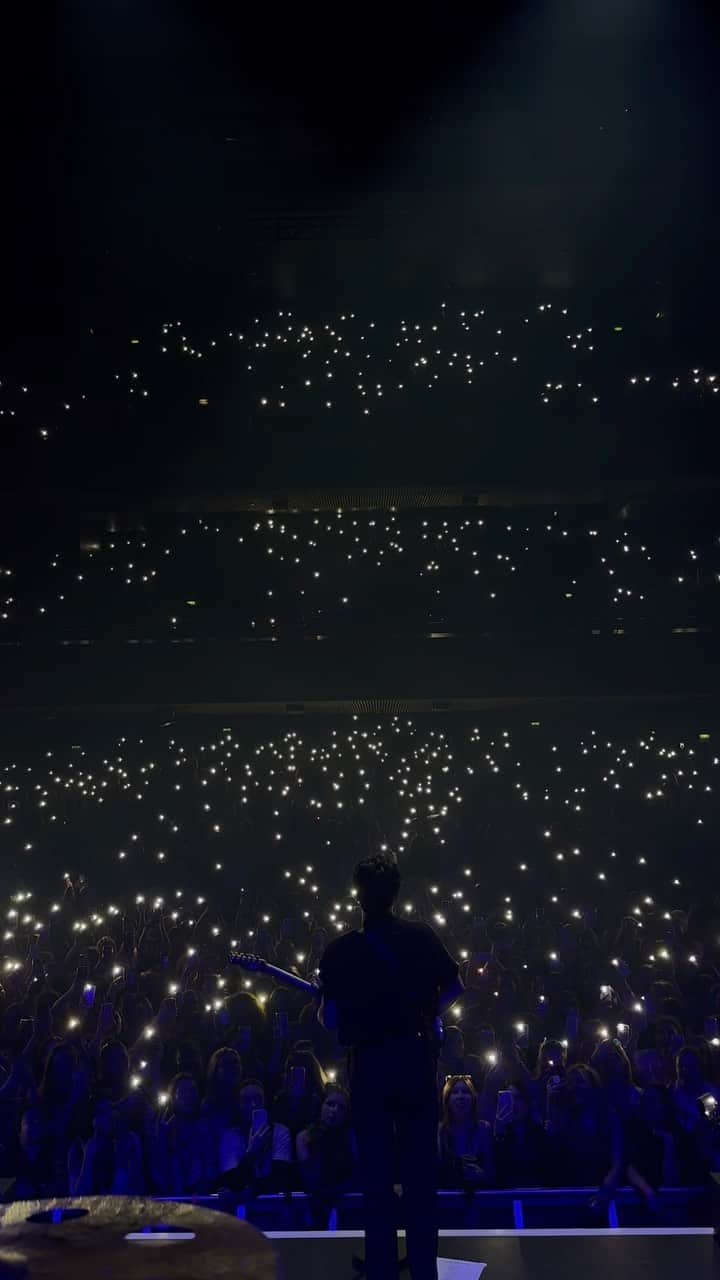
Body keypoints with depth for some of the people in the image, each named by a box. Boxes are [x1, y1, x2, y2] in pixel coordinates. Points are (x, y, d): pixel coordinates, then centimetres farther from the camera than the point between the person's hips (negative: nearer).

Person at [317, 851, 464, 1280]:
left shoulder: (340, 949, -9)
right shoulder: (422, 935, -3)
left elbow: (330, 1020, -8)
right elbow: (455, 987, 5)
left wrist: (323, 1010, 13)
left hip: (369, 1066, -1)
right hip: (416, 1060, 1)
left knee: (377, 1174, 11)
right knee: (421, 1171, 12)